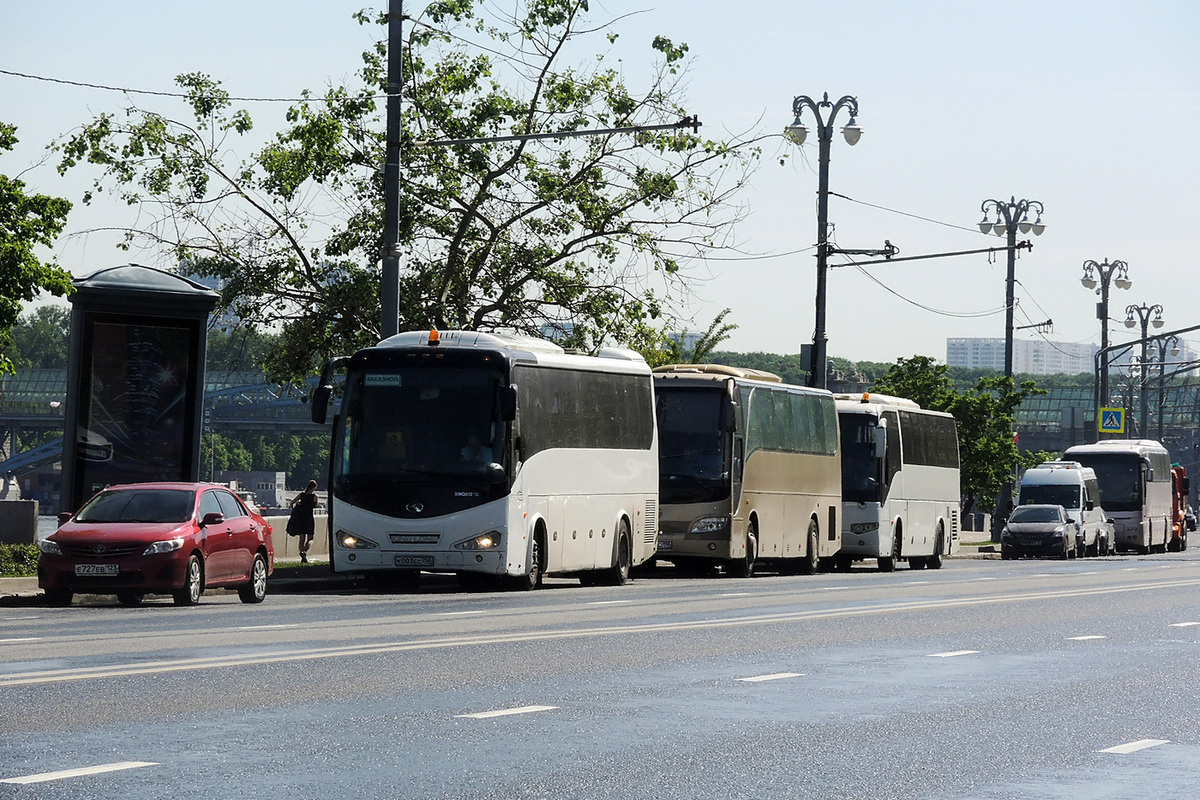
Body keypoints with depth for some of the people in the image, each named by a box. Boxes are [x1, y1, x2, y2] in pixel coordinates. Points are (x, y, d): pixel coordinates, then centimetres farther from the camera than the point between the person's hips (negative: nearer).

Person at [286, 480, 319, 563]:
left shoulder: (301, 495, 2)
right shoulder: (314, 496, -8)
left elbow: (292, 502, 5)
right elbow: (315, 506, 5)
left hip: (300, 518, 3)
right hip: (309, 519, -3)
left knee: (302, 539, 12)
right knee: (310, 539, 8)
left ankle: (303, 558, 6)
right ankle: (304, 551, -21)